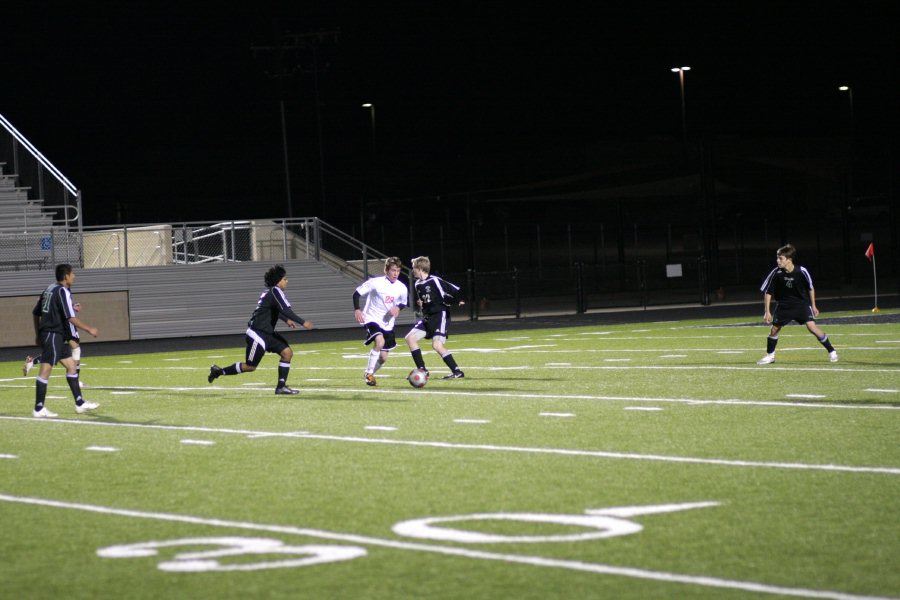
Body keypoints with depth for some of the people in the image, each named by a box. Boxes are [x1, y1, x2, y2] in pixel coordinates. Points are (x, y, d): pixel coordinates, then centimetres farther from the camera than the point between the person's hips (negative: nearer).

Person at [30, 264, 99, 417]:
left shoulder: (49, 289, 14)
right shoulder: (63, 292, -13)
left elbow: (36, 312, 19)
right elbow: (71, 318, -20)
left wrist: (38, 334, 26)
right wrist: (90, 329, -12)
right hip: (53, 334, -10)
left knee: (71, 365, 13)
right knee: (45, 370, -8)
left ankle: (80, 403, 15)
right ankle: (39, 409, -7)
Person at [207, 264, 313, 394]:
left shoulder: (269, 291, 11)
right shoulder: (275, 291, -17)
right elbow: (286, 309, -26)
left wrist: (286, 320, 25)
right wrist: (302, 322, -25)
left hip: (267, 333, 10)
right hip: (257, 334, -10)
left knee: (287, 353, -1)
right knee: (250, 367, -2)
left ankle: (281, 386, 1)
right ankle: (219, 371, 13)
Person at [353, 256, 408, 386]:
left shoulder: (402, 288, -3)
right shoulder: (375, 283, -13)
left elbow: (403, 303, 15)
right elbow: (357, 294, -5)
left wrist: (398, 308, -7)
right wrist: (357, 310, -18)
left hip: (387, 324, 5)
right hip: (372, 319, -5)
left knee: (383, 357, 5)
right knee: (380, 341, -33)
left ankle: (369, 373, 35)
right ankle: (369, 374, -17)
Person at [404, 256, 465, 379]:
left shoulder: (434, 281, -15)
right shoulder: (418, 284, 10)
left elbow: (454, 289, -16)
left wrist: (459, 300, -28)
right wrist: (421, 303, 11)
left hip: (440, 315, -9)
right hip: (427, 317, 9)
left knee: (437, 345, -20)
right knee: (410, 338, -1)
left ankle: (457, 371, -11)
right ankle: (422, 369, 4)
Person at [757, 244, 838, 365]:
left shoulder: (801, 272, -21)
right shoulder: (776, 273, -18)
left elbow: (810, 288, -3)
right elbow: (768, 292, -6)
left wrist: (813, 306, 3)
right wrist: (767, 311, -7)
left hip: (802, 304, -2)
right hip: (784, 305, 3)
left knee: (811, 326, -17)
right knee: (774, 329, 1)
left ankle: (831, 351, -5)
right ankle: (770, 355, 23)